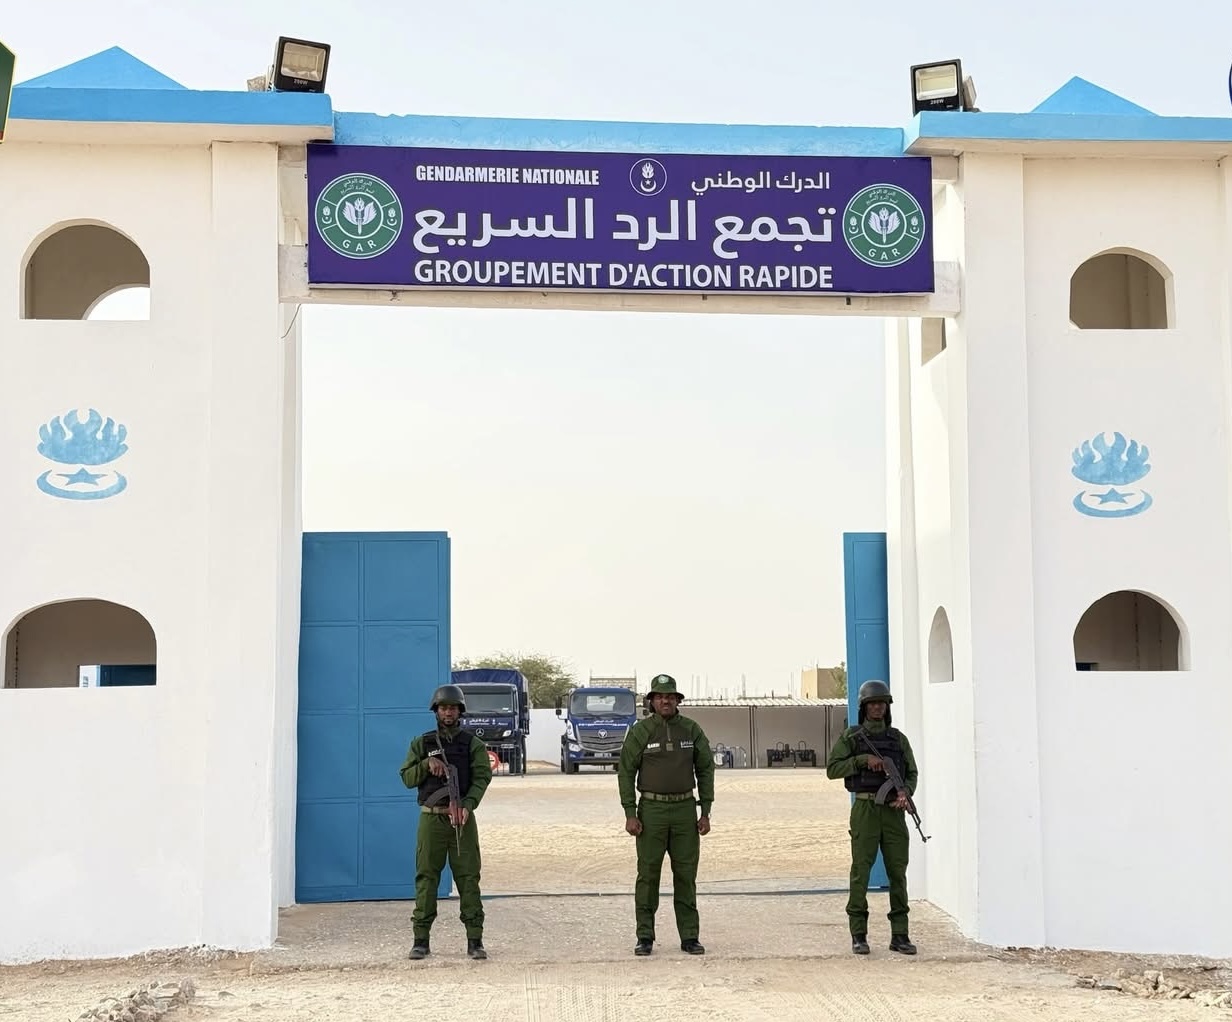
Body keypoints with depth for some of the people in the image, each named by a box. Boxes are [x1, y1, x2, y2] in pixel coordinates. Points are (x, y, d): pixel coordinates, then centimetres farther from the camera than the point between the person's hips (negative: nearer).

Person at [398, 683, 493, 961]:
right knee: (426, 878, 0)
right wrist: (427, 763, -12)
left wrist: (467, 804, -21)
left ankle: (475, 940, 0)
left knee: (468, 877, -3)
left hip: (462, 818, -1)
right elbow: (407, 778, 6)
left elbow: (482, 777, -5)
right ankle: (421, 940, 4)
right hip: (431, 818, 1)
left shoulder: (473, 744, 6)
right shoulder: (421, 743, 10)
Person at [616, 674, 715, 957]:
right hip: (651, 809, -2)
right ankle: (645, 937, 6)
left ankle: (689, 936, 10)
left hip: (685, 809, 2)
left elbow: (705, 769, 7)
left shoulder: (692, 730, 3)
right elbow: (626, 771, -2)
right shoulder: (640, 731, -3)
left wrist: (705, 812, 2)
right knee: (648, 873, 0)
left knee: (686, 874, 4)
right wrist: (630, 814, -8)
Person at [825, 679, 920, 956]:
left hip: (894, 810, 3)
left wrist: (905, 793, -7)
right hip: (865, 809, -3)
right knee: (861, 870, -4)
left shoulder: (898, 738, 12)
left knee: (898, 872, 2)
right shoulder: (850, 738, 4)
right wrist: (863, 759, -14)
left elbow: (912, 773, 13)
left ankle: (899, 935, 7)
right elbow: (832, 769, -4)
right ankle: (859, 936, 0)